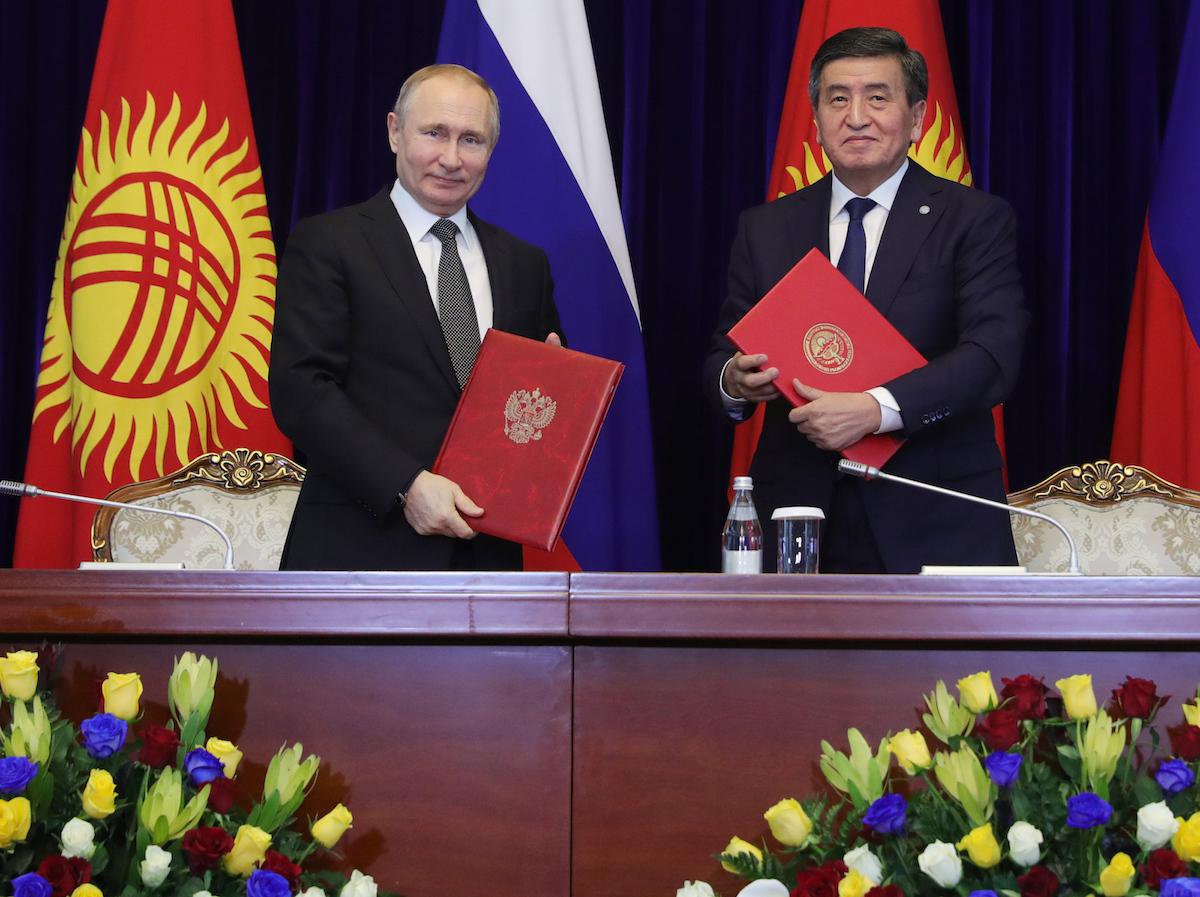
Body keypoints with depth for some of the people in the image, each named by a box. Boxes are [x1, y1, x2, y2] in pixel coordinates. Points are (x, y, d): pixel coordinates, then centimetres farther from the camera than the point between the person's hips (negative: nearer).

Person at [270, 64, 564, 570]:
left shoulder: (524, 264, 14)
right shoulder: (327, 244, -1)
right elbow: (300, 388, -10)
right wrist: (406, 485, -19)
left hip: (487, 550, 5)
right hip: (365, 549, -4)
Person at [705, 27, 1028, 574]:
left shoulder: (976, 220, 1)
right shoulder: (764, 229, 12)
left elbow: (993, 353, -12)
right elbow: (723, 356, 14)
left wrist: (875, 409, -24)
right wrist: (733, 381, -11)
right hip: (802, 524, 2)